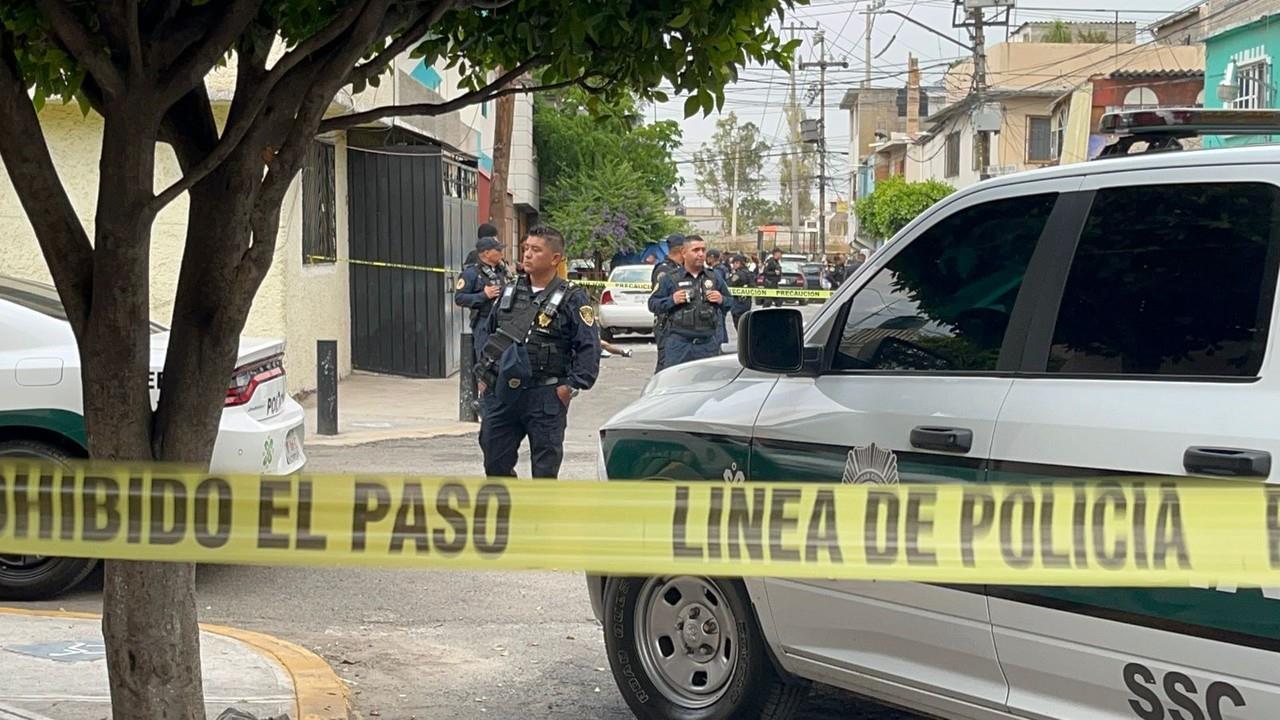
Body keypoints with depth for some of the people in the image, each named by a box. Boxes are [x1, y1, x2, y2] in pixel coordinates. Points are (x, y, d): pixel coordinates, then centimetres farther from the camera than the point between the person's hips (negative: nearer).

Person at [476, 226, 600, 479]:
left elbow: (589, 347, -8)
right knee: (495, 459, 10)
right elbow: (491, 333, 22)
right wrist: (485, 375, 16)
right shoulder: (510, 292, 11)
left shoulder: (572, 299, -5)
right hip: (501, 392, 5)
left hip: (545, 396, -5)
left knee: (545, 464, 2)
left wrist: (573, 385, -14)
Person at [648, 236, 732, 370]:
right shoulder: (670, 279, 3)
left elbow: (731, 302, 20)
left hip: (708, 344, 3)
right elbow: (652, 304, 3)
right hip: (679, 343, -3)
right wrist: (672, 300, -12)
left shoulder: (714, 278, 12)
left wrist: (721, 300, -2)